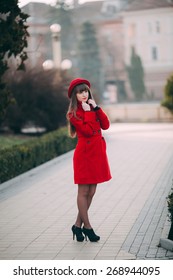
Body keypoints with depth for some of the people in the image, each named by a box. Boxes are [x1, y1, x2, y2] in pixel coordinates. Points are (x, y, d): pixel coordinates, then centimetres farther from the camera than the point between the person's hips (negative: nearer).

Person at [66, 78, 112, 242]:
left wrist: (96, 108, -4)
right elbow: (88, 130, -20)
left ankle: (78, 225, 16)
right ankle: (87, 227, 6)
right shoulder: (73, 113, -7)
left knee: (91, 192, 8)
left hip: (97, 153, 7)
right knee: (83, 191, -1)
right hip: (85, 153, -7)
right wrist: (88, 112, -13)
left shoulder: (92, 109, 14)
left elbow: (105, 125, 0)